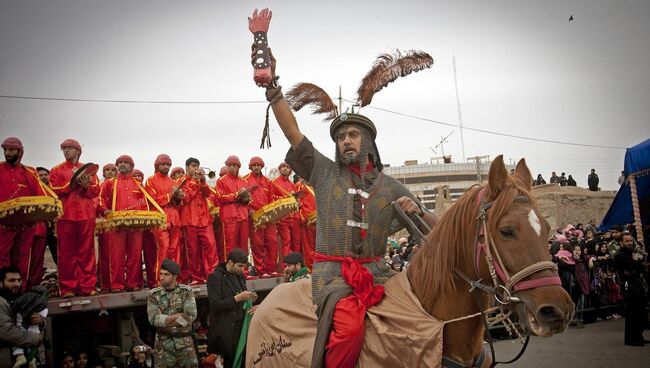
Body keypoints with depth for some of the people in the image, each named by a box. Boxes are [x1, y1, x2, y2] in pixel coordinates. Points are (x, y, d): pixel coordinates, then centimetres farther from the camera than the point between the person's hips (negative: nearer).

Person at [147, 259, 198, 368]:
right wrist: (179, 315, -14)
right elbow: (153, 319, -11)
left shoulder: (186, 291, -3)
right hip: (163, 344, 1)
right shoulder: (154, 294, 0)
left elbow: (191, 315, -14)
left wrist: (165, 321, -14)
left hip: (185, 342, 0)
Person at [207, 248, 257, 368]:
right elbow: (215, 305, -16)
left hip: (240, 326, 6)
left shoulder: (240, 276, 12)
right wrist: (238, 298, -22)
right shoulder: (215, 277, -9)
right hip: (224, 331, -6)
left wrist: (249, 298, 0)